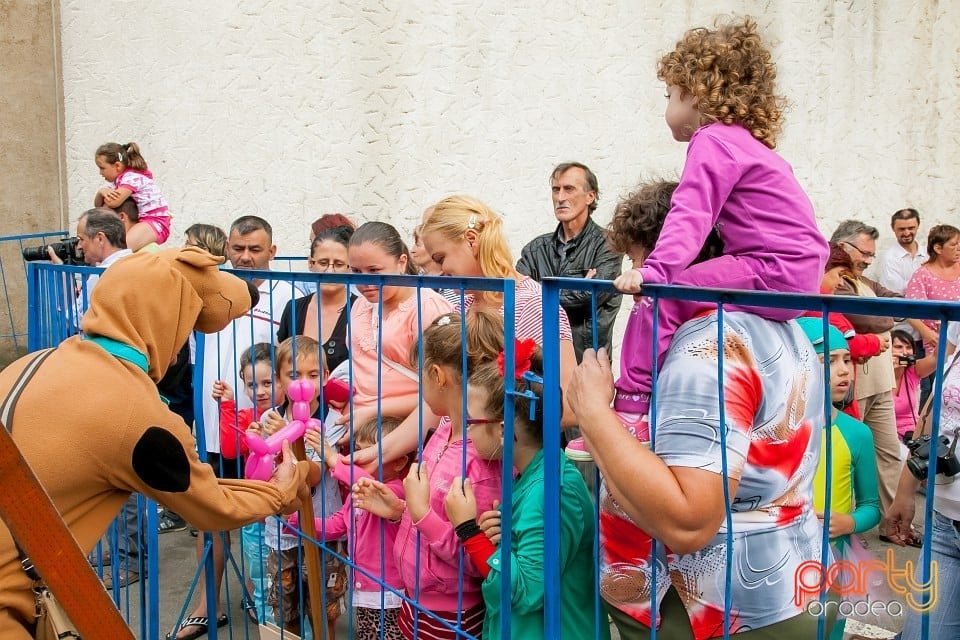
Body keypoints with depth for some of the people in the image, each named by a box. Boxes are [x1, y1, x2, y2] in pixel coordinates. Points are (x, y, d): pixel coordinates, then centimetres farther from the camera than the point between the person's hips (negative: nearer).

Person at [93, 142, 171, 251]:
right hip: (139, 222, 11)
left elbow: (112, 203, -26)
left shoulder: (132, 178, -14)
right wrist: (101, 192, -9)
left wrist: (106, 193, -2)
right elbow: (98, 205, 12)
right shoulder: (116, 181, 16)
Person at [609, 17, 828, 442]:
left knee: (660, 298, -16)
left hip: (772, 273, -10)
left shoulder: (713, 140, -9)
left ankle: (630, 410, -15)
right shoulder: (747, 141, 22)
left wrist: (653, 270, -31)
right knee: (666, 291, 21)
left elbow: (690, 215, -23)